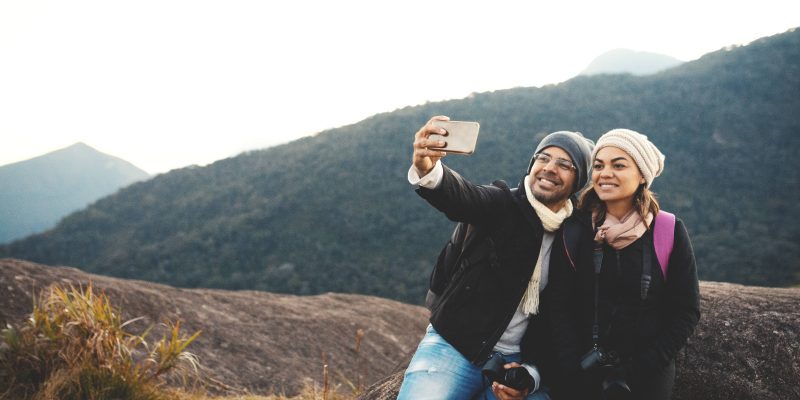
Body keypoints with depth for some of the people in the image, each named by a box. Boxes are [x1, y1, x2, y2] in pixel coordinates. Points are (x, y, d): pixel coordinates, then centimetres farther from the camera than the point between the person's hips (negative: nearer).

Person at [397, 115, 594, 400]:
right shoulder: (502, 205, -1)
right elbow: (460, 196, -24)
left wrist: (532, 373, -8)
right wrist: (427, 169, -45)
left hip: (515, 362, 2)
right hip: (454, 347, -2)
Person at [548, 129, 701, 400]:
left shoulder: (669, 232, -6)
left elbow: (686, 312, -5)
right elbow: (559, 304, -6)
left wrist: (639, 371, -11)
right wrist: (575, 366, -16)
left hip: (648, 378, 0)